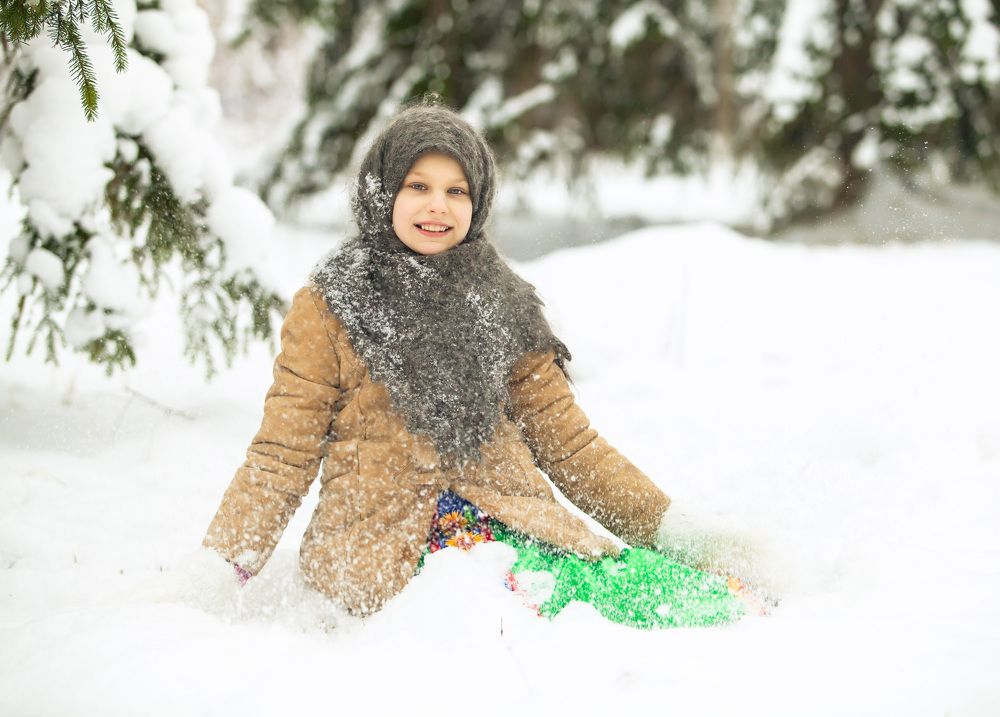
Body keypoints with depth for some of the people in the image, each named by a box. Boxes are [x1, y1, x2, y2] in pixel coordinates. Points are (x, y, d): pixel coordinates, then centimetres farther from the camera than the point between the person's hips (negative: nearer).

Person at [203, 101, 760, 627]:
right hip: (383, 544, -4)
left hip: (510, 522, 5)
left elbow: (568, 442, 19)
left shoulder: (504, 306, 17)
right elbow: (285, 452, 6)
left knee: (644, 581, -28)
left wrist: (662, 522, 11)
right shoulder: (330, 309, 7)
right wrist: (224, 564, -6)